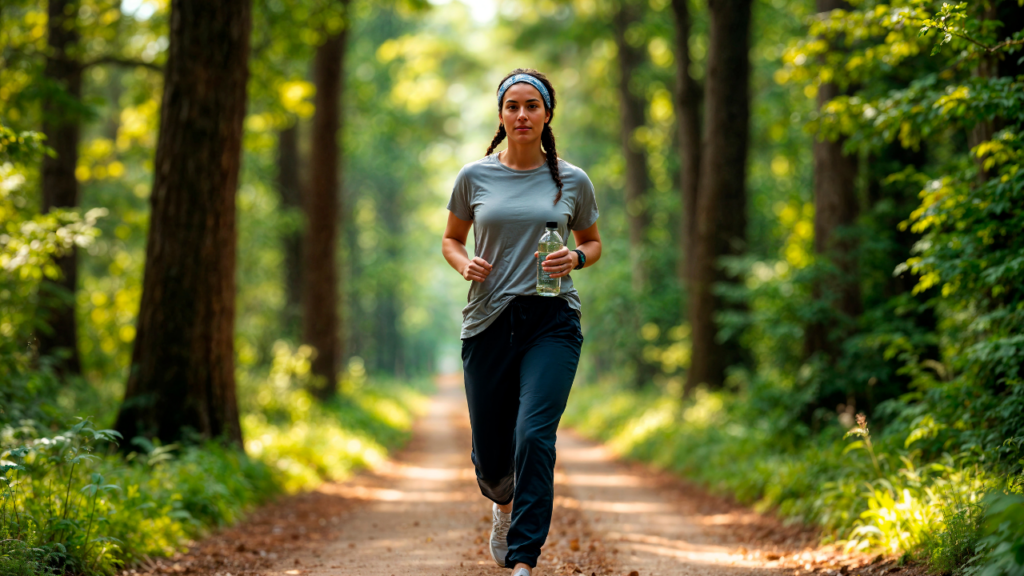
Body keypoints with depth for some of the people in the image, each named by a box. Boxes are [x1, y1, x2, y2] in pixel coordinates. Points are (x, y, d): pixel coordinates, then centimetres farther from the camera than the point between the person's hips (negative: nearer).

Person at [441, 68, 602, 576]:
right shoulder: (475, 177, 5)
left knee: (534, 436, -18)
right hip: (489, 323, 1)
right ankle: (503, 503, 44)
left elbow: (593, 242, 17)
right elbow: (451, 238, 16)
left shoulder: (573, 181, 4)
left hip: (552, 320, -1)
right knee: (490, 451, 7)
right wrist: (464, 264, -6)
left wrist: (576, 259, -6)